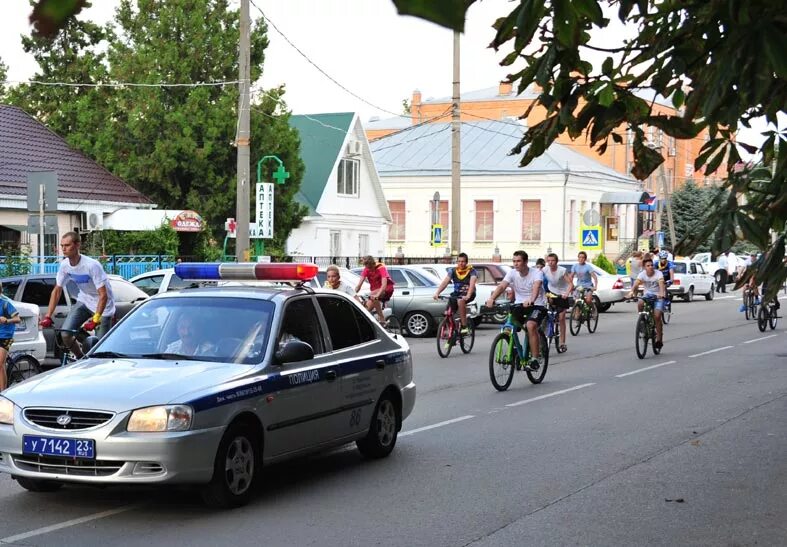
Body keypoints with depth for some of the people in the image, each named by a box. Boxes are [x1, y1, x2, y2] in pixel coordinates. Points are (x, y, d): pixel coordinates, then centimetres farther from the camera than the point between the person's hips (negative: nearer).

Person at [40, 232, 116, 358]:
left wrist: (95, 320, -35)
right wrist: (48, 316, -5)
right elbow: (57, 291, 1)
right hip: (83, 302, 5)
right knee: (65, 334, -12)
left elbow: (103, 295, -29)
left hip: (101, 305, -5)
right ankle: (81, 359, 13)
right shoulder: (64, 265, -10)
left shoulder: (92, 265, -29)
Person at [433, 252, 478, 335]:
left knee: (460, 300, -38)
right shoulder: (453, 271, 0)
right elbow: (444, 282, -12)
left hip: (467, 295, -4)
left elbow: (472, 284, -26)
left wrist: (468, 296, -45)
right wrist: (437, 293, -29)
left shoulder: (471, 271, -10)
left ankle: (464, 327, -33)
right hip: (456, 294, 4)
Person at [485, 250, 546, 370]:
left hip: (537, 305, -4)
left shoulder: (537, 273, -13)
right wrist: (491, 298, -35)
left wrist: (531, 300, -54)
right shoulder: (512, 273, -1)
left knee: (530, 325, -32)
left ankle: (535, 360, -24)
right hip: (519, 305, 4)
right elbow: (501, 286, -15)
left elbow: (536, 287, -33)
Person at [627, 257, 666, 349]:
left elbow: (661, 284, -36)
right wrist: (631, 292, -47)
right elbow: (636, 284, -26)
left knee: (657, 316, -17)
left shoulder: (658, 274, -19)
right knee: (640, 304, -30)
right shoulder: (642, 274, -12)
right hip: (648, 294, 3)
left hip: (658, 296, -3)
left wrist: (661, 293, -56)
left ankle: (659, 339, -5)